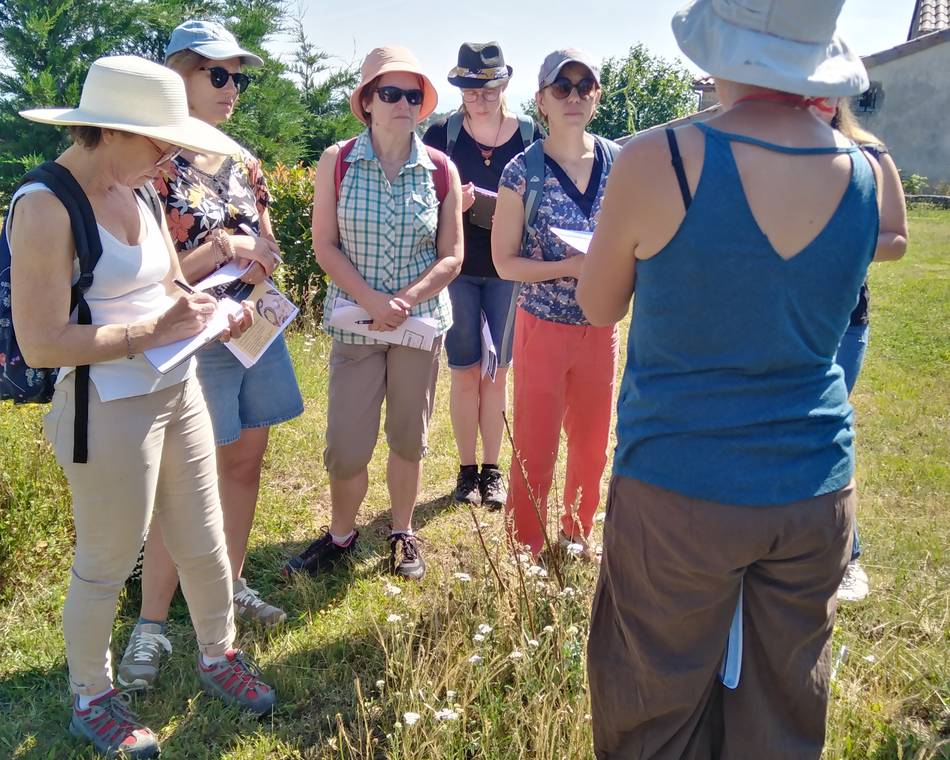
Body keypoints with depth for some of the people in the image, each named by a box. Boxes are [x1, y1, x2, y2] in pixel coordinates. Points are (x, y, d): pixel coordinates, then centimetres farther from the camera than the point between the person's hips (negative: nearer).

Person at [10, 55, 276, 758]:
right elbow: (41, 343, -22)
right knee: (106, 568, 11)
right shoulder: (46, 207, -18)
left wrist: (208, 309, -3)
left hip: (179, 392, 8)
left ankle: (219, 655, 43)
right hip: (110, 410, -7)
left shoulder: (135, 194, 6)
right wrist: (154, 331, -22)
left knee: (204, 544, 20)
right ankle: (91, 699, 36)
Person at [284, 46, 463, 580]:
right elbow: (325, 246, -4)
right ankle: (341, 536, 25)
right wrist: (371, 299, -17)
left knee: (410, 440, 11)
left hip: (422, 321, 1)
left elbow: (451, 257, 0)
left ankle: (403, 535, 31)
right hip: (355, 321, -1)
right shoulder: (337, 162, -3)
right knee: (347, 446, 1)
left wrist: (405, 301, -14)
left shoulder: (441, 170, -2)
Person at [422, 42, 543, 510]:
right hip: (457, 268, -1)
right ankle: (467, 469, 19)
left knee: (496, 371, 7)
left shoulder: (529, 134, 1)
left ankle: (492, 470, 19)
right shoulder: (442, 134, -1)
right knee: (466, 373, 4)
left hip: (507, 269, 1)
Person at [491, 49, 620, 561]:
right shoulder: (523, 171, -9)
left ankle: (576, 535, 38)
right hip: (543, 327, -3)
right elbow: (505, 261, -8)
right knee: (535, 448, 6)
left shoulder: (618, 162, 0)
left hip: (601, 327, 4)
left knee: (592, 446, 16)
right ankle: (526, 549, 25)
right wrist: (569, 268, -22)